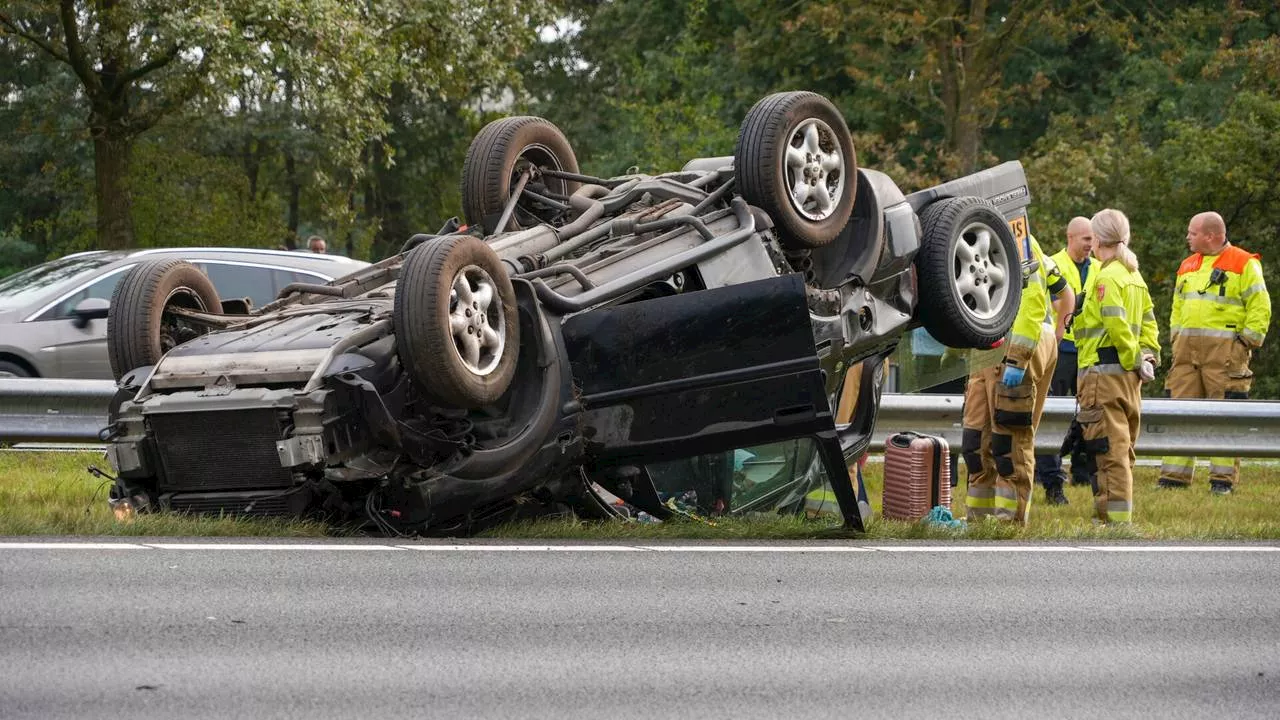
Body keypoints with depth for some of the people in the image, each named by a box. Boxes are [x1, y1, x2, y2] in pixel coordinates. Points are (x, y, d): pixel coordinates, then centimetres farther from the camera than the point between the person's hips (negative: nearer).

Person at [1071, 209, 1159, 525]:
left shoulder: (1106, 278, -12)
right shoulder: (1134, 277, 16)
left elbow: (1117, 325, -20)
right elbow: (1148, 322, 16)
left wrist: (1135, 360, -12)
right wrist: (1148, 355, 7)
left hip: (1104, 371, -9)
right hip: (1128, 377, 9)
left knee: (1108, 450, -8)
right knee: (1122, 449, 14)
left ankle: (1114, 520, -10)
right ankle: (1122, 518, 17)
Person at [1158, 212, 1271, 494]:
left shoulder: (1243, 264, -2)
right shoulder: (1187, 266, 19)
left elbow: (1260, 307, -5)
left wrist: (1248, 340, -10)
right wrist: (1176, 338, 14)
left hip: (1225, 348, -6)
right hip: (1187, 348, 6)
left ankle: (1223, 478, -2)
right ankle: (1175, 474, 6)